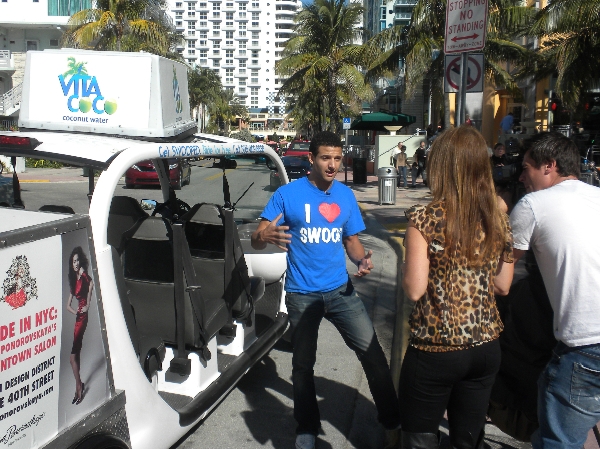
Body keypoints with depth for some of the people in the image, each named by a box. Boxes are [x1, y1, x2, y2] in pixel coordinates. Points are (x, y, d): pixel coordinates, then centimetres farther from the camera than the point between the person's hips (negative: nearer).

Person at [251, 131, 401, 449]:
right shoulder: (288, 194, -7)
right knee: (303, 364, 11)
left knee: (373, 355, -2)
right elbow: (256, 240, -9)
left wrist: (362, 259, -10)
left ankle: (393, 421, 17)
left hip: (340, 290, 3)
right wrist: (267, 235, -34)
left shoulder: (345, 195, 4)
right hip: (302, 294, -2)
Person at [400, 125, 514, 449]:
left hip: (434, 351, -5)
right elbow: (502, 286, 7)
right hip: (486, 348, 5)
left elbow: (414, 289, -16)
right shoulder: (498, 219, 0)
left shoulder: (425, 219, -15)